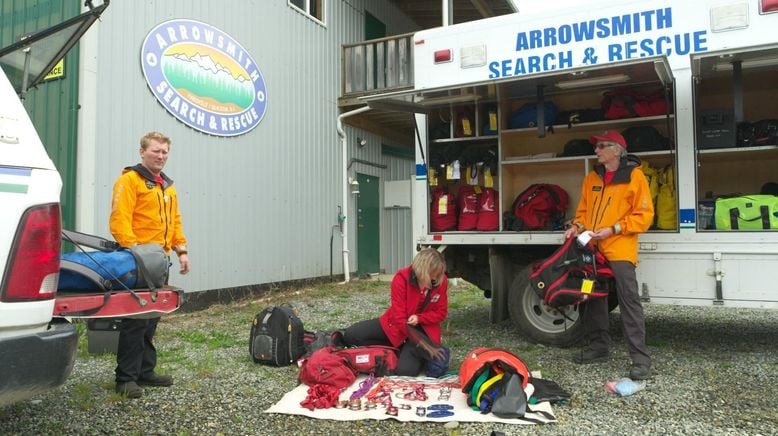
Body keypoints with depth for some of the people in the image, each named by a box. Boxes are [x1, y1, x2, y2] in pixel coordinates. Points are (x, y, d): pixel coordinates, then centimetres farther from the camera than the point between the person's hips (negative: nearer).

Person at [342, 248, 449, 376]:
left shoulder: (441, 281, -14)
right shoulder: (401, 279, -23)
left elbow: (441, 312, -3)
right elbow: (399, 318, -26)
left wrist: (419, 318, -25)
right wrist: (425, 346, -32)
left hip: (422, 329, -1)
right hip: (395, 324, 1)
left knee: (405, 370, -27)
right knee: (350, 335, -14)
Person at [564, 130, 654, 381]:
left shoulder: (634, 175, -2)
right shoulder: (591, 178, 15)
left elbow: (644, 215, -6)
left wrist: (613, 229, -14)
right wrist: (578, 226, 2)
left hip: (619, 250, -6)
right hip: (593, 249, 6)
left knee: (629, 302, -8)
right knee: (594, 299, 12)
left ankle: (640, 358, -3)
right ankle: (598, 347, 25)